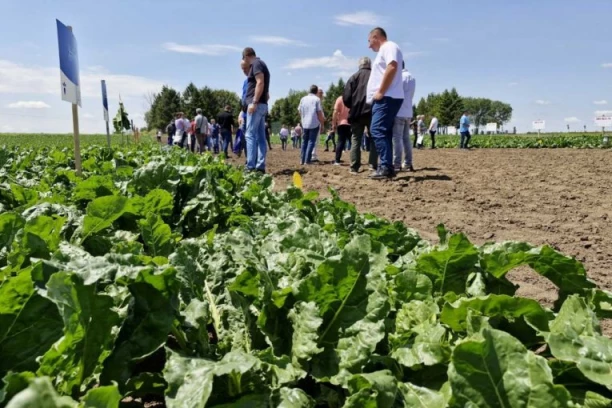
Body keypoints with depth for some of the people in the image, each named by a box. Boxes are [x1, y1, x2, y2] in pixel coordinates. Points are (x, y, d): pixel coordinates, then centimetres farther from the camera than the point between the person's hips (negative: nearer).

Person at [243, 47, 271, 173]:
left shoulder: (256, 64, -6)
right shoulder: (261, 64, 23)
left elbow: (260, 83, -19)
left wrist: (254, 102, -23)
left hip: (257, 104, -10)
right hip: (262, 105, 10)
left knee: (250, 135, -13)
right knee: (260, 137, 5)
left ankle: (250, 167, -17)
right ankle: (260, 166, 5)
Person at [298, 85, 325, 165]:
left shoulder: (303, 99, 8)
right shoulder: (317, 99, -6)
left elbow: (299, 111, 11)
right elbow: (319, 112, -8)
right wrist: (322, 122, 2)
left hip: (305, 124, 4)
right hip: (314, 123, -4)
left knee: (305, 141, 13)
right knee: (311, 142, -1)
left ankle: (302, 160, 11)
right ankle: (307, 160, -7)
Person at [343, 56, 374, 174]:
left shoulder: (354, 77, 4)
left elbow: (346, 97, -2)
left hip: (357, 113, 0)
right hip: (373, 113, 0)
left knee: (356, 140, 5)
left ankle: (354, 168, 0)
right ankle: (373, 165, 1)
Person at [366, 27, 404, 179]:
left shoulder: (389, 46, -4)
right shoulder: (384, 50, 27)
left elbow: (392, 67, -22)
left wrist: (381, 92, -21)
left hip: (387, 98, -11)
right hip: (384, 99, 11)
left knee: (377, 131, -19)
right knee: (384, 132, 7)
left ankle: (386, 167, -22)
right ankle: (387, 168, 7)